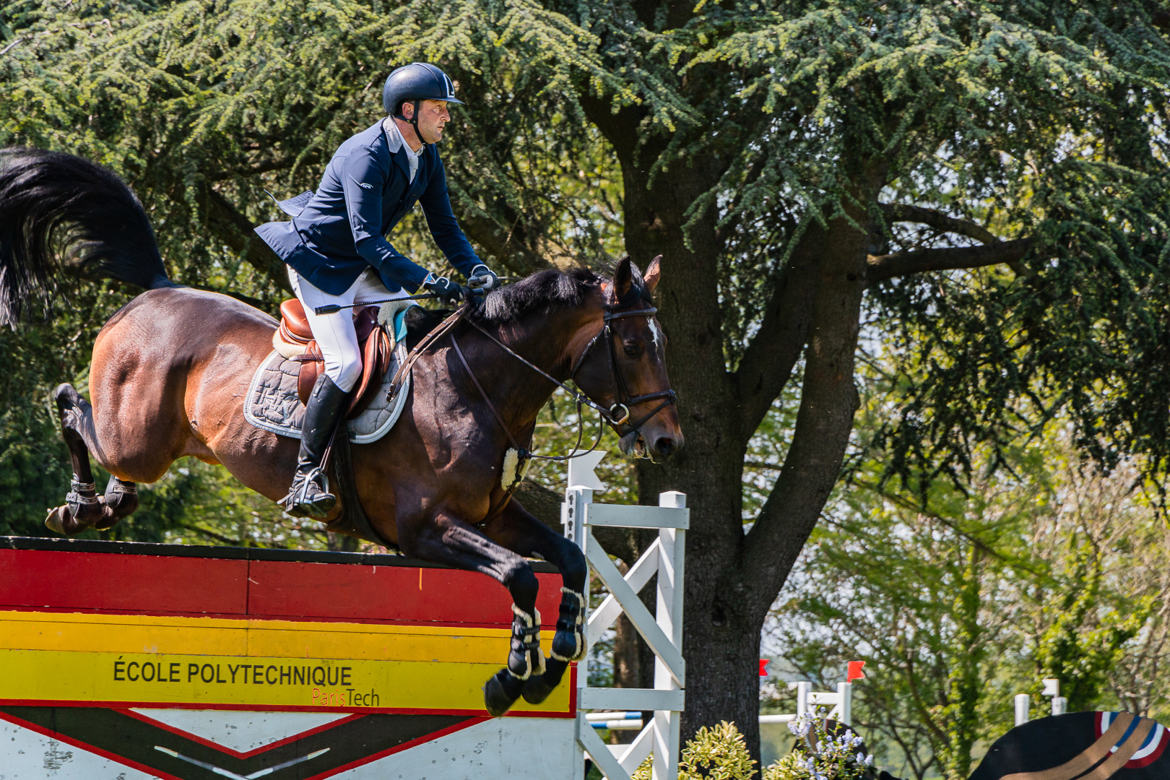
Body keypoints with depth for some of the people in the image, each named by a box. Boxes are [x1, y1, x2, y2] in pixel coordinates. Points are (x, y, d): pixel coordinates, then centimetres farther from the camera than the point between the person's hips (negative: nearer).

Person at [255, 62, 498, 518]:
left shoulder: (426, 159, 1)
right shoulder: (366, 156, -27)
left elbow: (444, 228, 6)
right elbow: (367, 241, -34)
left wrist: (475, 269, -14)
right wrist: (426, 281, -41)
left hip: (367, 272, 9)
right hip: (319, 263, -9)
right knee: (346, 364, -23)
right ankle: (306, 476, -19)